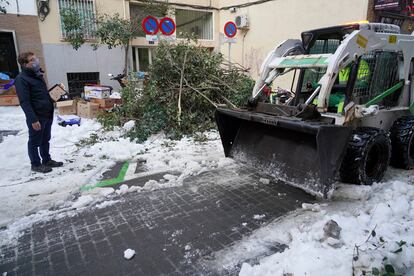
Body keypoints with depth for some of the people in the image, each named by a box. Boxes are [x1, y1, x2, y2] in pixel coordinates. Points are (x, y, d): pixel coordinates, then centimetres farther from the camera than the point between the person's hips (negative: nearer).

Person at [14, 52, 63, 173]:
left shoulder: (38, 75, 12)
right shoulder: (21, 79, -15)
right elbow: (24, 102, -20)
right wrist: (33, 119, -24)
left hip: (47, 115, 8)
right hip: (36, 117, -8)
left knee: (45, 140, 20)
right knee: (35, 142, 8)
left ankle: (47, 160, 34)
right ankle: (36, 164, 22)